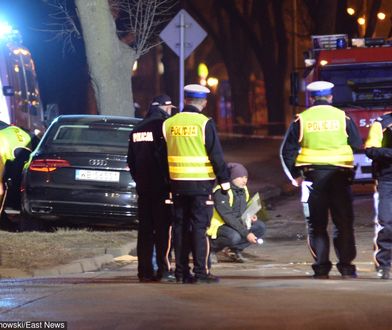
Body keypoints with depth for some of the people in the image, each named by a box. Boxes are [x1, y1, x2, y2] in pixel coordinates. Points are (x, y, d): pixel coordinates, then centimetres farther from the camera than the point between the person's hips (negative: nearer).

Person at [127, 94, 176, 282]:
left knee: (145, 230, 8)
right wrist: (170, 181, -6)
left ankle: (145, 271, 7)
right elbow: (168, 156, -14)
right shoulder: (163, 126, -10)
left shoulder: (138, 129, 12)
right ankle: (163, 270, -7)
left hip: (143, 187, 6)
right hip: (162, 187, -6)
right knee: (163, 229, -4)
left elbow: (131, 160, 17)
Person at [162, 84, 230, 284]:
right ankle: (200, 272, -4)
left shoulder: (169, 124, 5)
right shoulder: (204, 123, -10)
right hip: (201, 183, -4)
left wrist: (166, 181, 20)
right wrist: (224, 179, -2)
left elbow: (163, 154, 12)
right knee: (199, 228, -2)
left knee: (180, 227, 10)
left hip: (177, 183, 4)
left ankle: (181, 271, 11)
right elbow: (216, 155, -10)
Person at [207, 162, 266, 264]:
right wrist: (246, 233, -31)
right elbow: (227, 217, -27)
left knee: (260, 227, -10)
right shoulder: (222, 192, -22)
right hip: (219, 225, -8)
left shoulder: (243, 190, 6)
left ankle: (236, 250, 2)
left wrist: (250, 217, -5)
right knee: (234, 236, -38)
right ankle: (212, 247, -9)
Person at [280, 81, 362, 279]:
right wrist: (351, 172, 16)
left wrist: (294, 176, 11)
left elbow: (287, 151, 3)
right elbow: (358, 146, 4)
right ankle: (346, 266, 4)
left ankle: (321, 267, 1)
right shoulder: (343, 118, 2)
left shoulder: (301, 120, 2)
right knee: (344, 223, 7)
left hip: (312, 175, 0)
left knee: (316, 225, 6)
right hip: (340, 175, 0)